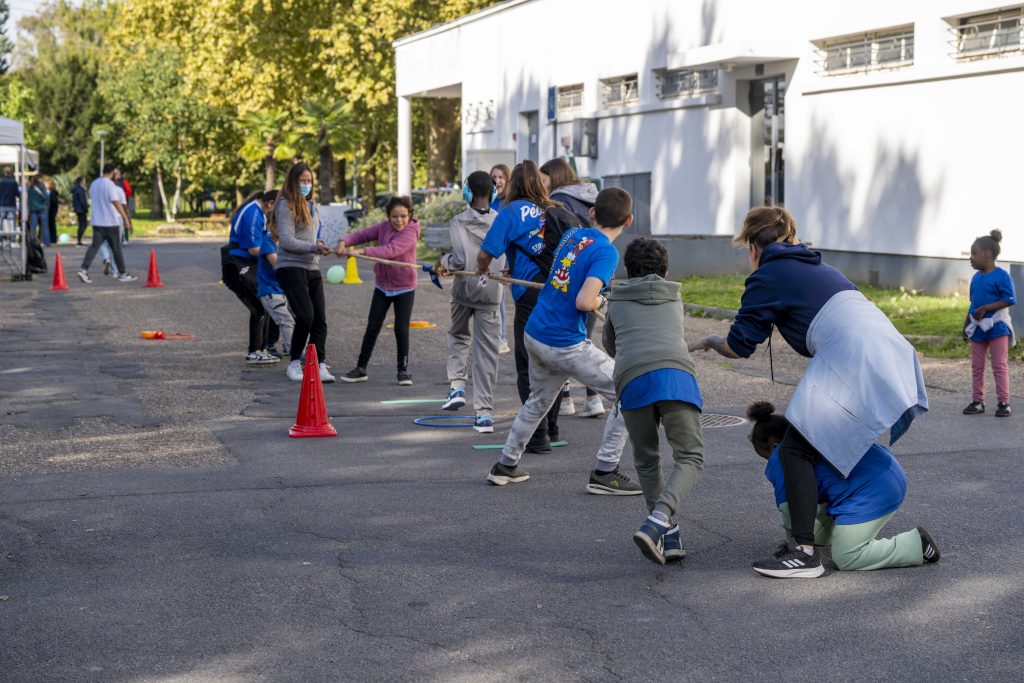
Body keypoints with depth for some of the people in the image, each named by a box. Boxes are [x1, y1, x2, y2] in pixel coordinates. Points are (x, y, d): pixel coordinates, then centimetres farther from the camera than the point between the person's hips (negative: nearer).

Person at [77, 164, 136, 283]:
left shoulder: (93, 184, 11)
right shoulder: (109, 184, -13)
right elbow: (116, 203, -20)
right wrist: (126, 218, -21)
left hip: (96, 222, 6)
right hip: (110, 222, -6)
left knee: (94, 246, -1)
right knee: (116, 248, 4)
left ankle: (84, 270, -18)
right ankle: (124, 274, 13)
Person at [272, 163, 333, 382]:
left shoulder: (310, 205, 18)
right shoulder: (286, 205, -6)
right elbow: (287, 241, -14)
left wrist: (318, 246, 10)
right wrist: (314, 247, -19)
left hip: (312, 269, 8)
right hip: (291, 268, -8)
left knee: (320, 319, -2)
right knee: (305, 316, -16)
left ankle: (319, 365, -3)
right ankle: (294, 363, 2)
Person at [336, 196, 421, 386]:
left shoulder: (410, 233, -19)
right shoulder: (383, 227, -3)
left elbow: (391, 250, -33)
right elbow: (362, 234, -7)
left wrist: (362, 251, -40)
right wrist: (344, 242, -29)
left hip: (404, 288, -4)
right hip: (382, 286, 4)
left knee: (401, 329, -3)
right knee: (372, 328, 6)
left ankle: (403, 370, 13)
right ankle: (360, 368, 16)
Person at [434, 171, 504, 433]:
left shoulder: (458, 222, -10)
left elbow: (460, 259, -18)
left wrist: (444, 263, 1)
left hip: (464, 289, 0)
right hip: (491, 292, 0)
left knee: (458, 335, 27)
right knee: (487, 352, 2)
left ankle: (457, 385, 12)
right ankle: (483, 413, -2)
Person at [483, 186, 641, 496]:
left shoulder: (572, 234, 7)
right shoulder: (606, 252, -15)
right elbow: (584, 302, -24)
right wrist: (601, 301, -5)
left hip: (533, 333, 8)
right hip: (565, 344, -8)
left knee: (538, 401, 29)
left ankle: (506, 466, 37)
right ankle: (604, 473, -1)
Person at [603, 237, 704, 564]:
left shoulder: (616, 302, 31)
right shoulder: (675, 300, 33)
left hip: (632, 380, 1)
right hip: (676, 373, 0)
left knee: (646, 461, 16)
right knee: (690, 457, 1)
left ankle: (669, 537, 6)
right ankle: (657, 522, -23)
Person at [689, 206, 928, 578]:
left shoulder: (766, 277, 6)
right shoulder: (816, 267, 30)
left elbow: (740, 345, 5)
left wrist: (709, 341, 25)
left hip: (851, 358, -9)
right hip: (887, 348, 9)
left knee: (796, 449, -7)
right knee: (838, 443, 23)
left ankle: (805, 552, -13)